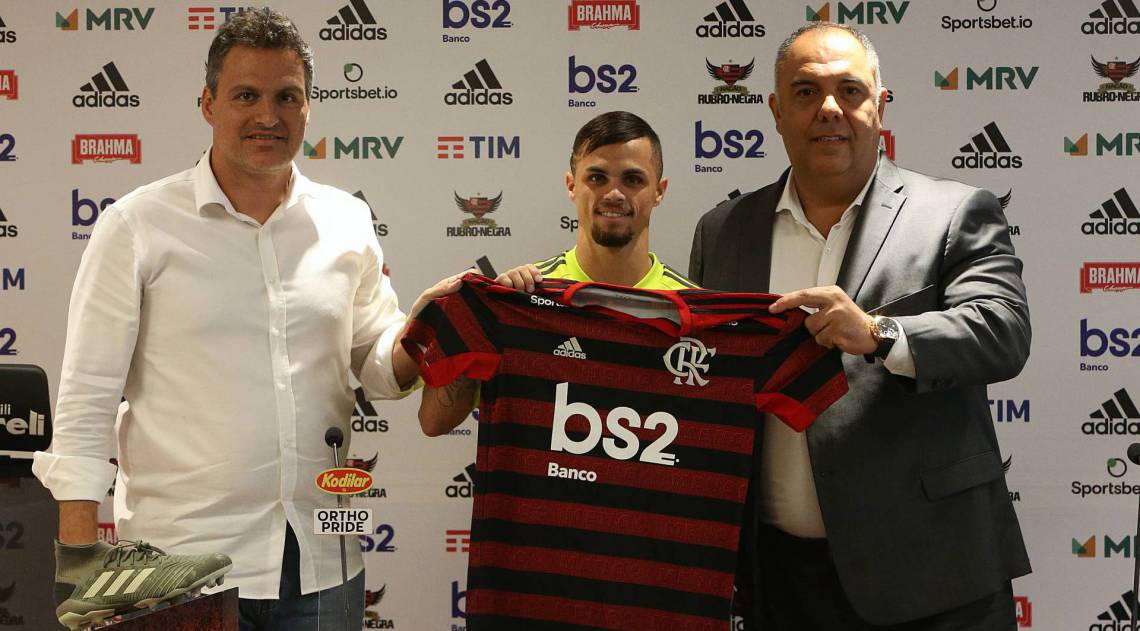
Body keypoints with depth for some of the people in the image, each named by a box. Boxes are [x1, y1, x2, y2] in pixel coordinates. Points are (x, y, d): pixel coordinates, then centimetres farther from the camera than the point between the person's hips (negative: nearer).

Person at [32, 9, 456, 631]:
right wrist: (79, 557, -10)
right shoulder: (137, 225, -4)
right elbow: (85, 403, -4)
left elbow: (379, 367, 14)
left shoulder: (346, 222, 6)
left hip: (323, 562, 4)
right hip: (178, 564, -3)